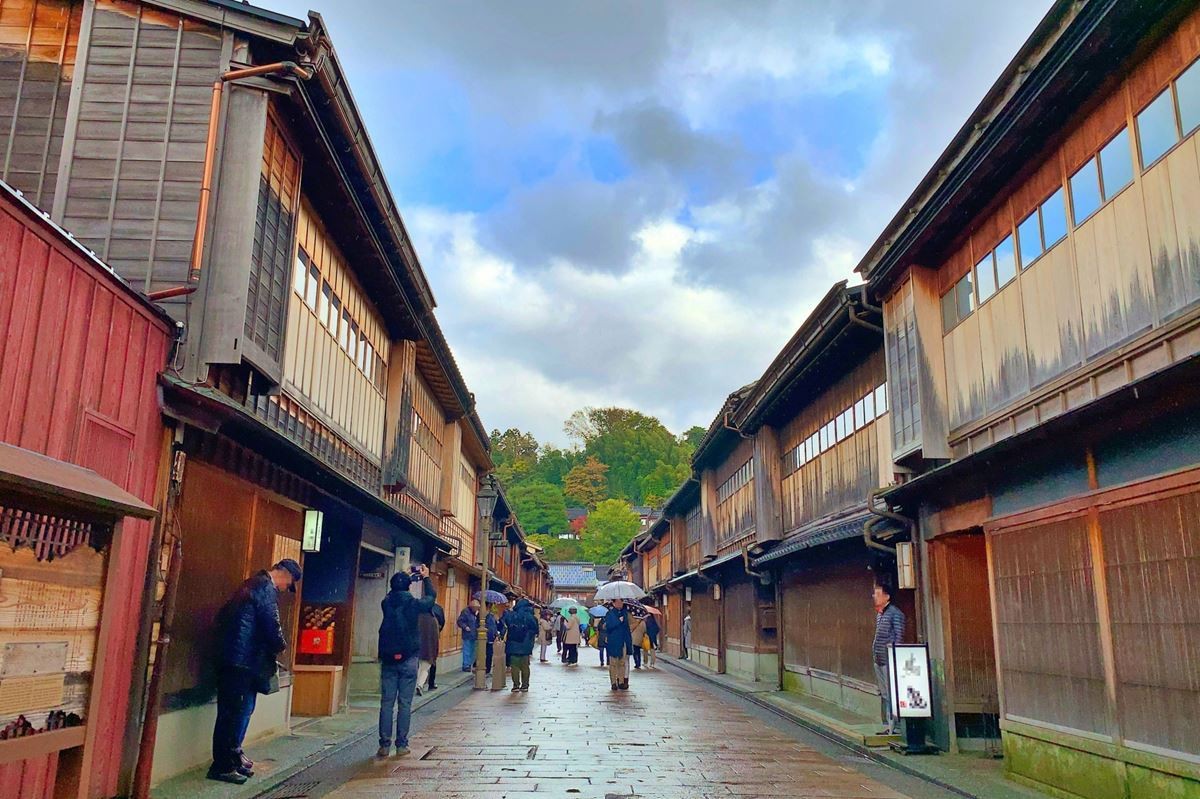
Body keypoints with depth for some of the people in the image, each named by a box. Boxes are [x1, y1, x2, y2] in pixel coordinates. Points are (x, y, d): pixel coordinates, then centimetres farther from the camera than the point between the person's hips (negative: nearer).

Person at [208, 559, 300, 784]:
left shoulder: (256, 583, 19)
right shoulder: (266, 587, -11)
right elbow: (271, 623, -16)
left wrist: (272, 645, 16)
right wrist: (281, 645, 2)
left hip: (241, 658, 10)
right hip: (242, 659, -10)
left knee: (242, 709, 16)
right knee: (235, 711, -4)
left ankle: (232, 756, 23)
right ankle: (222, 766, 1)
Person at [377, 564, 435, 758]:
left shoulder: (386, 603, 0)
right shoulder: (413, 604, -8)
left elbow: (394, 593, 24)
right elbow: (431, 596, 10)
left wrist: (404, 578, 28)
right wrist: (426, 577, 23)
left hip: (388, 659, 3)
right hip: (408, 660, -3)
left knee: (386, 703, 6)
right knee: (405, 704, 4)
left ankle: (384, 745, 5)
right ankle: (401, 745, 5)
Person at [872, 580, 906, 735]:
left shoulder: (895, 613, -9)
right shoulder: (879, 614, 15)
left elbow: (899, 636, -12)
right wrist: (875, 651, 14)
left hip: (889, 660, -9)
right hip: (878, 660, 9)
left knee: (891, 694, -6)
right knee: (884, 694, 12)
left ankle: (893, 727, -3)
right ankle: (890, 725, 18)